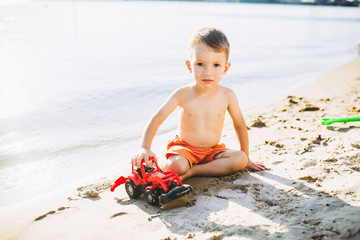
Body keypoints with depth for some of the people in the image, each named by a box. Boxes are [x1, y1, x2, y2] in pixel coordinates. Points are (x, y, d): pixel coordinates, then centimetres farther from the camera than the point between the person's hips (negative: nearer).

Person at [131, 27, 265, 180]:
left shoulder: (227, 95, -9)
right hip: (184, 148, -3)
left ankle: (193, 170, -18)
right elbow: (157, 119, -15)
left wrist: (246, 158, 9)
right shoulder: (183, 94, -14)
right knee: (176, 166, -35)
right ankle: (160, 163, -2)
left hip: (213, 150, 4)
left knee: (240, 159, -24)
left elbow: (240, 125, 3)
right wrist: (145, 148, -28)